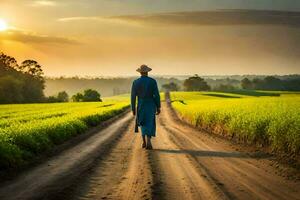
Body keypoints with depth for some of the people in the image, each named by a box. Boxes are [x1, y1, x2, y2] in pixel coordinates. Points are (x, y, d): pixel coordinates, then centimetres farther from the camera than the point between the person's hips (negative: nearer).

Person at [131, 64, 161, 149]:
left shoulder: (135, 82, -4)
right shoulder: (152, 81, -7)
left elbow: (133, 96, -3)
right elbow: (157, 95, -9)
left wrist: (133, 109, 6)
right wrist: (158, 107, -1)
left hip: (141, 106, 2)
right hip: (151, 106, -1)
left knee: (143, 123, 20)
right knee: (149, 124, 2)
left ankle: (144, 142, 17)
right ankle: (148, 141, -18)